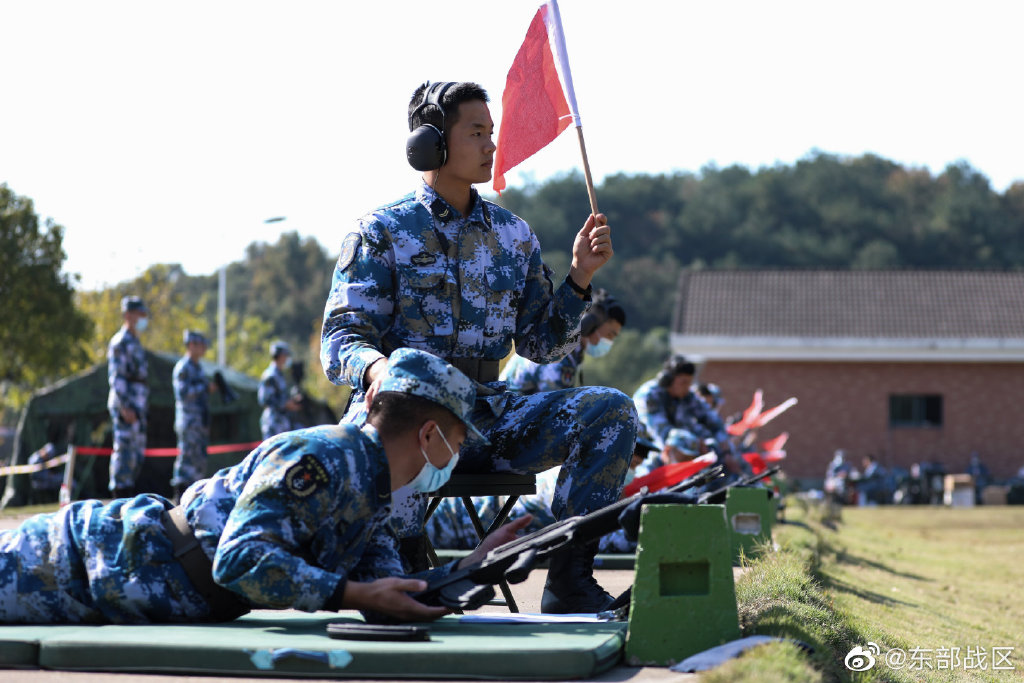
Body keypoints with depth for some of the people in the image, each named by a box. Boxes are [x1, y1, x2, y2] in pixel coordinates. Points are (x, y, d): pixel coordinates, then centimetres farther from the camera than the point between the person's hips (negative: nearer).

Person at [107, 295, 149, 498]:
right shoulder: (120, 341, -9)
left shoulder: (135, 342, 21)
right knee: (125, 449, -11)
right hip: (125, 405, -10)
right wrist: (125, 407, -23)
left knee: (137, 454, 10)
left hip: (137, 405, 10)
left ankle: (127, 496, 14)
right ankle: (121, 494, -11)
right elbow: (116, 376, -16)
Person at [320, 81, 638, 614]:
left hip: (485, 413, 5)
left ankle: (568, 583, -17)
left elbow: (540, 345, 15)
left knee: (611, 410, -17)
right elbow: (340, 340, -7)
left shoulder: (513, 235, 16)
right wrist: (375, 368, -31)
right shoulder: (379, 232, 1)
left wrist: (579, 278, 0)